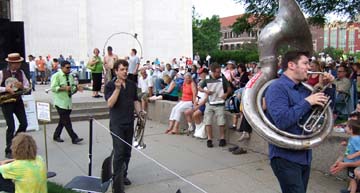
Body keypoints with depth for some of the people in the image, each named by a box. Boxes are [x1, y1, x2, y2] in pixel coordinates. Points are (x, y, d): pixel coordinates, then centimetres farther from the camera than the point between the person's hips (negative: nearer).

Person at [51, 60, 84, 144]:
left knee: (63, 121, 13)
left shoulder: (70, 76, 13)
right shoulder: (56, 76, -7)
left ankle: (56, 136, 26)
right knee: (67, 121, -6)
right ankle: (74, 138, -5)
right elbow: (53, 88, -14)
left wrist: (76, 88, -3)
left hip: (68, 103, 7)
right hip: (61, 103, -7)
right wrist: (64, 88, -24)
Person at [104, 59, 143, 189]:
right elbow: (110, 104, -16)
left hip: (129, 123, 5)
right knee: (119, 152, -7)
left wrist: (140, 112, 0)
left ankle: (124, 175, 26)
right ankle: (117, 179, 4)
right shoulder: (110, 85, -5)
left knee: (127, 152, 11)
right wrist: (117, 88, -23)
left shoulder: (132, 85, 10)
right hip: (117, 124, -5)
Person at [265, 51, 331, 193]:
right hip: (286, 157, -8)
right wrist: (307, 102, -19)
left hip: (305, 156, 8)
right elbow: (282, 121, -29)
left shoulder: (304, 89, 11)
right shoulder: (277, 88, -15)